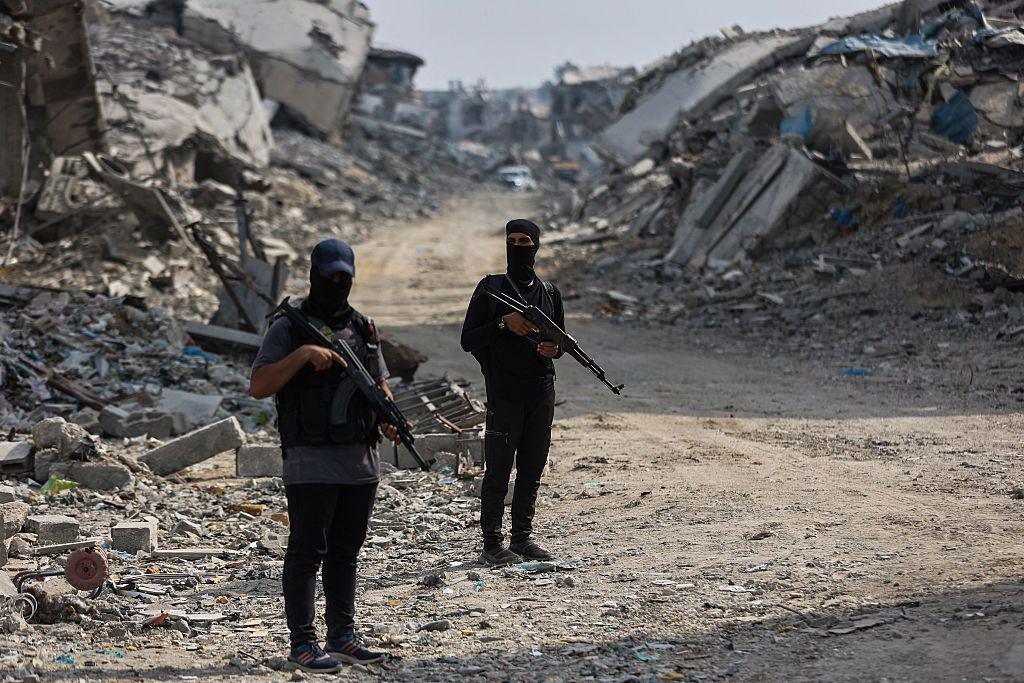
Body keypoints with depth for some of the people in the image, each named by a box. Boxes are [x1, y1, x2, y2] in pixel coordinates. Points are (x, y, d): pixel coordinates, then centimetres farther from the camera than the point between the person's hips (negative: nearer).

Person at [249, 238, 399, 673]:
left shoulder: (363, 329, 14)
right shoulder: (289, 328, -3)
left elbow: (380, 386, 19)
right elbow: (258, 387, -11)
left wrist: (389, 420, -2)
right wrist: (303, 354, -21)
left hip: (362, 462, 6)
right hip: (311, 463, -6)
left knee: (345, 552, 12)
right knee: (307, 552, -4)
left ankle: (342, 637, 20)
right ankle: (303, 645, -1)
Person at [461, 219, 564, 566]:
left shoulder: (550, 292, 12)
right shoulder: (491, 289, -1)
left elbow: (560, 339, 21)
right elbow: (468, 340, -4)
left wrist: (554, 349, -3)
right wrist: (504, 323, -17)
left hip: (541, 394, 5)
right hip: (504, 394, -5)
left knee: (531, 471, 9)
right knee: (498, 471, -4)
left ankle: (522, 538, 17)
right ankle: (492, 544, -2)